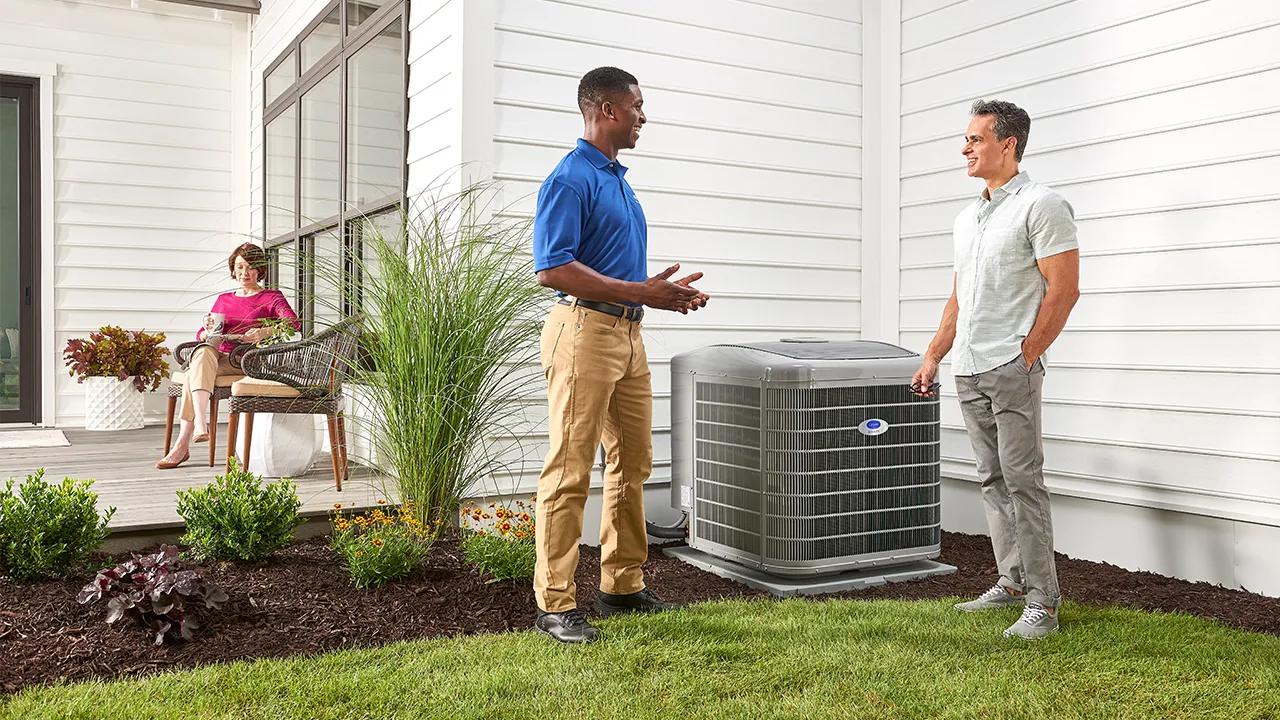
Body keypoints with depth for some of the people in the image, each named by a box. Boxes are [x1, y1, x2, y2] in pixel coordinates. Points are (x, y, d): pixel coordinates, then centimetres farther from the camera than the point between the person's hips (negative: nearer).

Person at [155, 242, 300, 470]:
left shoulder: (272, 297, 12)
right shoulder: (223, 299, 27)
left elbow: (294, 323, -8)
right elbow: (201, 334, 23)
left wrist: (264, 332, -25)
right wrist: (209, 331, -3)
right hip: (219, 355, 4)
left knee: (196, 369, -30)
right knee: (203, 351, -34)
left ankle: (182, 445, -37)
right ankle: (200, 425, -44)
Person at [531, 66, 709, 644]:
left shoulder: (618, 178, 19)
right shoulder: (570, 178, -10)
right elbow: (552, 269, -20)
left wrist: (667, 292, 10)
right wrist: (640, 292, -19)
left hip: (628, 334, 10)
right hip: (585, 330, -10)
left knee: (632, 462, 13)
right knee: (570, 471, -6)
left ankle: (623, 585, 24)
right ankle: (555, 604, 1)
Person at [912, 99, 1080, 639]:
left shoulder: (1041, 206, -5)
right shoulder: (967, 217, 19)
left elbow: (1064, 291, -11)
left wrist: (1025, 357, -13)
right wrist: (932, 357, 17)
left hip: (1012, 368, -8)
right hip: (968, 371, 8)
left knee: (1022, 482, -7)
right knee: (993, 480, 11)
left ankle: (1042, 602, -1)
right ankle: (1012, 582, 21)